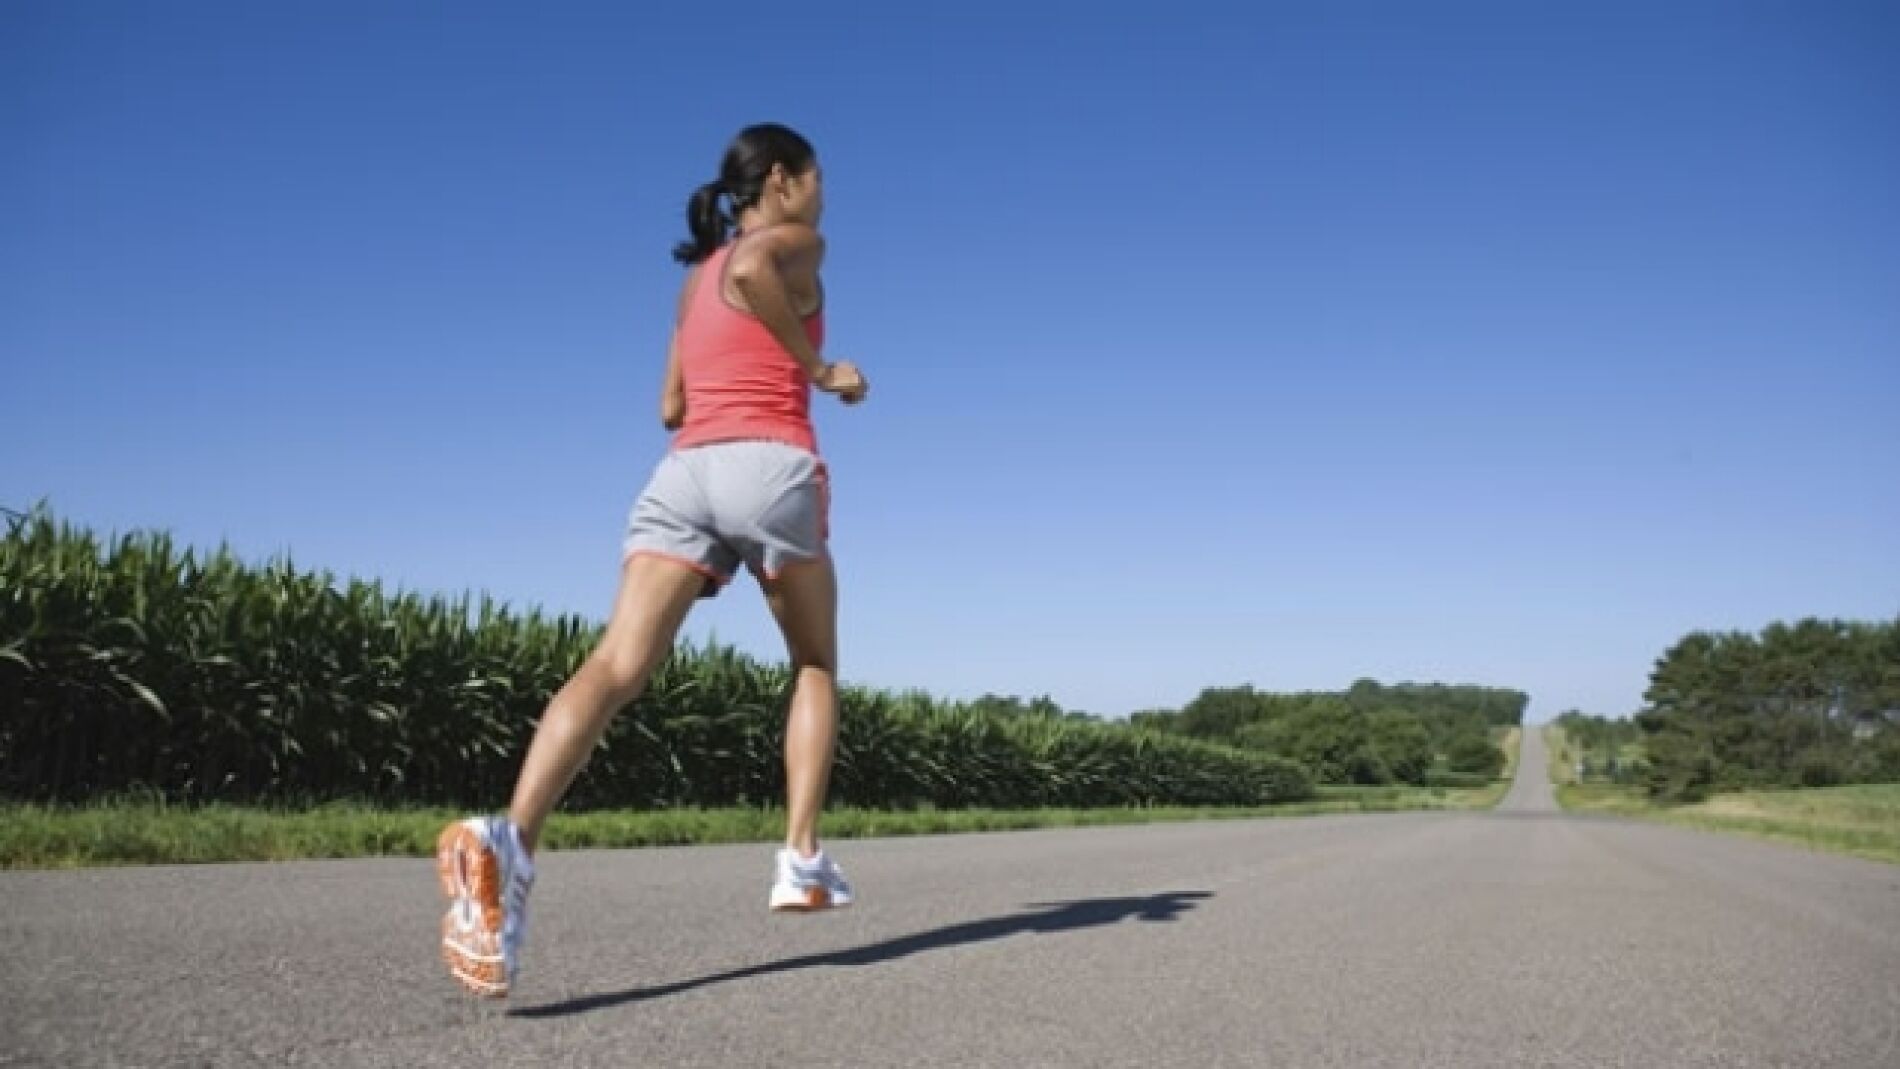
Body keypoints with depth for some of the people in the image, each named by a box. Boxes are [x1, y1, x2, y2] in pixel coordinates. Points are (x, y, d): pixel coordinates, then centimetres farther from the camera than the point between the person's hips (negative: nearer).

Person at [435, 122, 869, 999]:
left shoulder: (695, 279, 29)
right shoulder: (797, 243, 10)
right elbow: (751, 268, -16)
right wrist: (820, 369, -7)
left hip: (681, 473, 4)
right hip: (770, 468, -4)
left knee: (618, 664, -14)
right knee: (816, 665, 16)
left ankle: (510, 835, -38)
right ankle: (801, 858, 7)